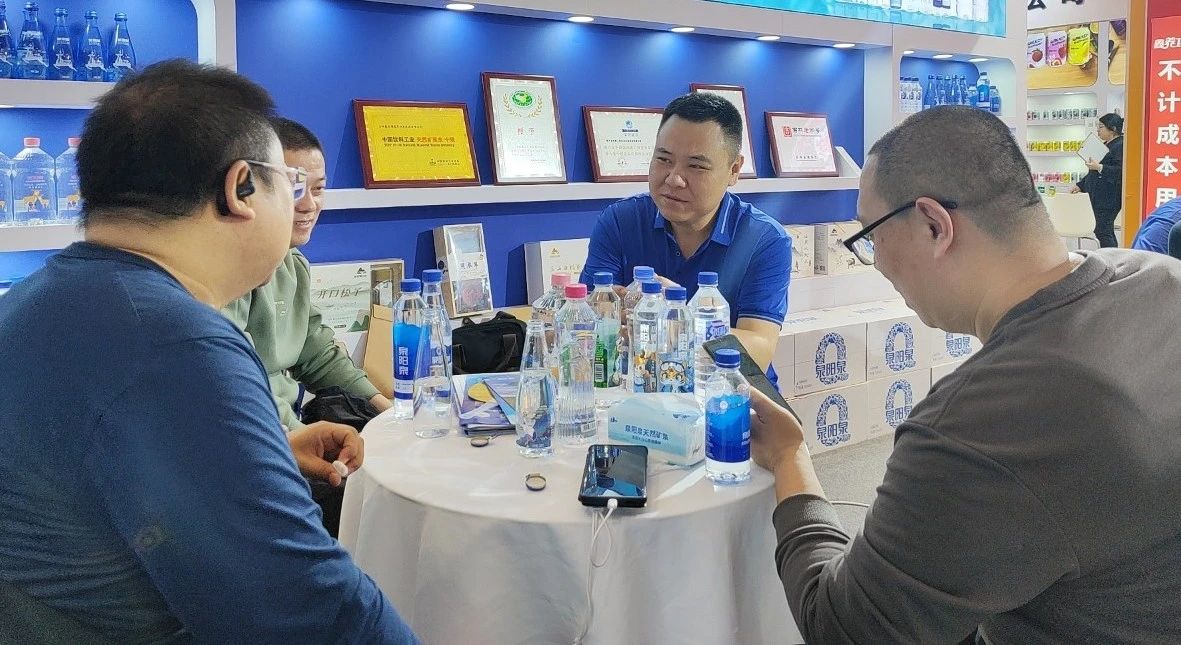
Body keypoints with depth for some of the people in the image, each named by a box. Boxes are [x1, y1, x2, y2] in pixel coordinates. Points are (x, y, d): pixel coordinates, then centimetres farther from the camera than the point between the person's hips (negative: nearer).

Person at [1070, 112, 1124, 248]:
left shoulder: (1120, 146, -12)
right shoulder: (1107, 145, 20)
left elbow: (1120, 171, -23)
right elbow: (1095, 172, 27)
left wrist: (1099, 167, -23)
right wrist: (1079, 185, 26)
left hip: (1109, 197, -10)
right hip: (1100, 197, 10)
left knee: (1102, 232, -12)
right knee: (1107, 232, 11)